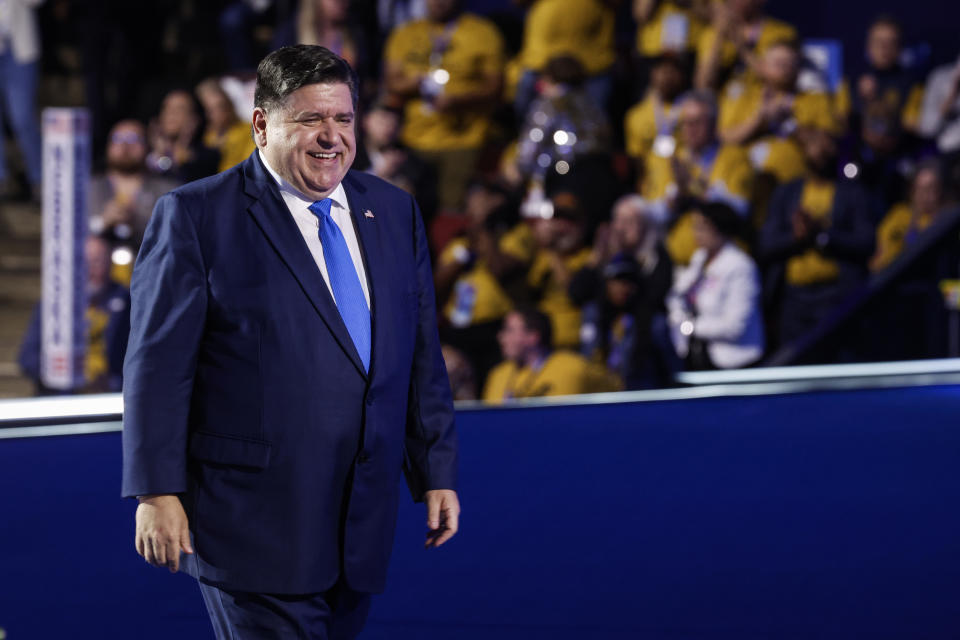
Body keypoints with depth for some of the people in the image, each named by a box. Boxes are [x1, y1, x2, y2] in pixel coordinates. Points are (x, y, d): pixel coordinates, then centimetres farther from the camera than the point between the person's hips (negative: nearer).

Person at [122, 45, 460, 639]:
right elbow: (159, 365, -7)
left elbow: (422, 356, 16)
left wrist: (438, 474, 12)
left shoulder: (394, 212, 12)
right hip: (254, 521, -5)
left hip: (361, 527, 6)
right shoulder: (196, 217, -4)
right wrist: (158, 493, -12)